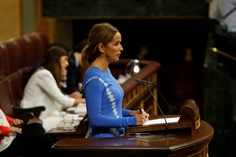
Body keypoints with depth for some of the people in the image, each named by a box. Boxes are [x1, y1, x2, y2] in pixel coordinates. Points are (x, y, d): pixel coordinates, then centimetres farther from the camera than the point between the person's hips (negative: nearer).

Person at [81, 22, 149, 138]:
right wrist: (131, 120, -17)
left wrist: (131, 113, 6)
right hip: (102, 141, -9)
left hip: (115, 136, 9)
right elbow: (95, 119, -18)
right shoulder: (93, 78, -15)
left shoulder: (106, 71, 12)